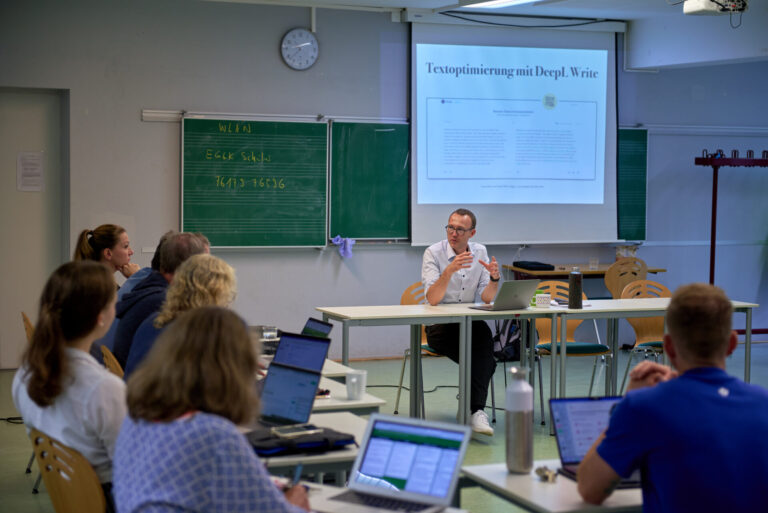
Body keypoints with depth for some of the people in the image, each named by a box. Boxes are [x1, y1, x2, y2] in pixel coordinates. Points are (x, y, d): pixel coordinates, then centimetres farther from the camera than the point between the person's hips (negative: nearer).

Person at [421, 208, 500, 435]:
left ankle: (476, 411, -34)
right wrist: (450, 270, -31)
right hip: (439, 325, -3)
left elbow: (487, 298, 2)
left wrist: (494, 277, -18)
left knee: (484, 333, -32)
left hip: (470, 322, 3)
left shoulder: (480, 253, 6)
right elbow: (432, 299, -18)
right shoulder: (434, 253, -6)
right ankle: (477, 409, -16)